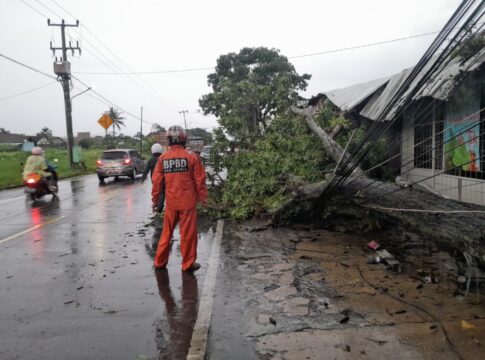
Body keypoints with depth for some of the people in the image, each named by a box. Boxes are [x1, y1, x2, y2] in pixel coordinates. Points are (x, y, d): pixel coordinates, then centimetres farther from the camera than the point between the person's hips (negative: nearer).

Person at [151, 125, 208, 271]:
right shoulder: (191, 156, -8)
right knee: (188, 233, 6)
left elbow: (156, 181, 4)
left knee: (167, 232, 16)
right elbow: (200, 179, -6)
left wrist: (155, 199, 14)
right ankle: (188, 263, 15)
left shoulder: (162, 158, 2)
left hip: (170, 202, 4)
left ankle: (159, 261, 25)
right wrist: (203, 197, 5)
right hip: (188, 202, -3)